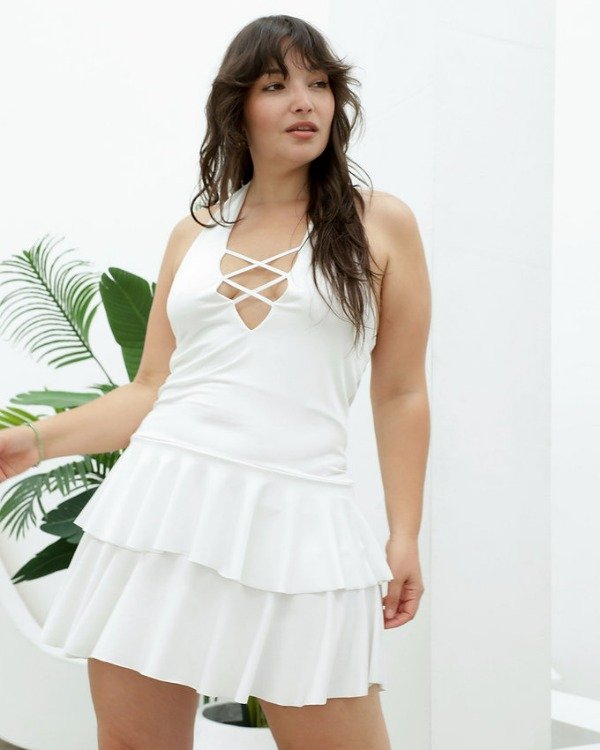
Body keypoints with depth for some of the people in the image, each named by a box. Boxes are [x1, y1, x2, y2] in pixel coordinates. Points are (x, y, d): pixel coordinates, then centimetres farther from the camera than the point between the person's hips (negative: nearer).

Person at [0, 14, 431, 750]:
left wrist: (405, 536, 2)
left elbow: (400, 395, 5)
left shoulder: (380, 224, 6)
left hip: (294, 519, -3)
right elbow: (150, 389, 15)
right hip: (160, 503, 3)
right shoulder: (193, 233, 14)